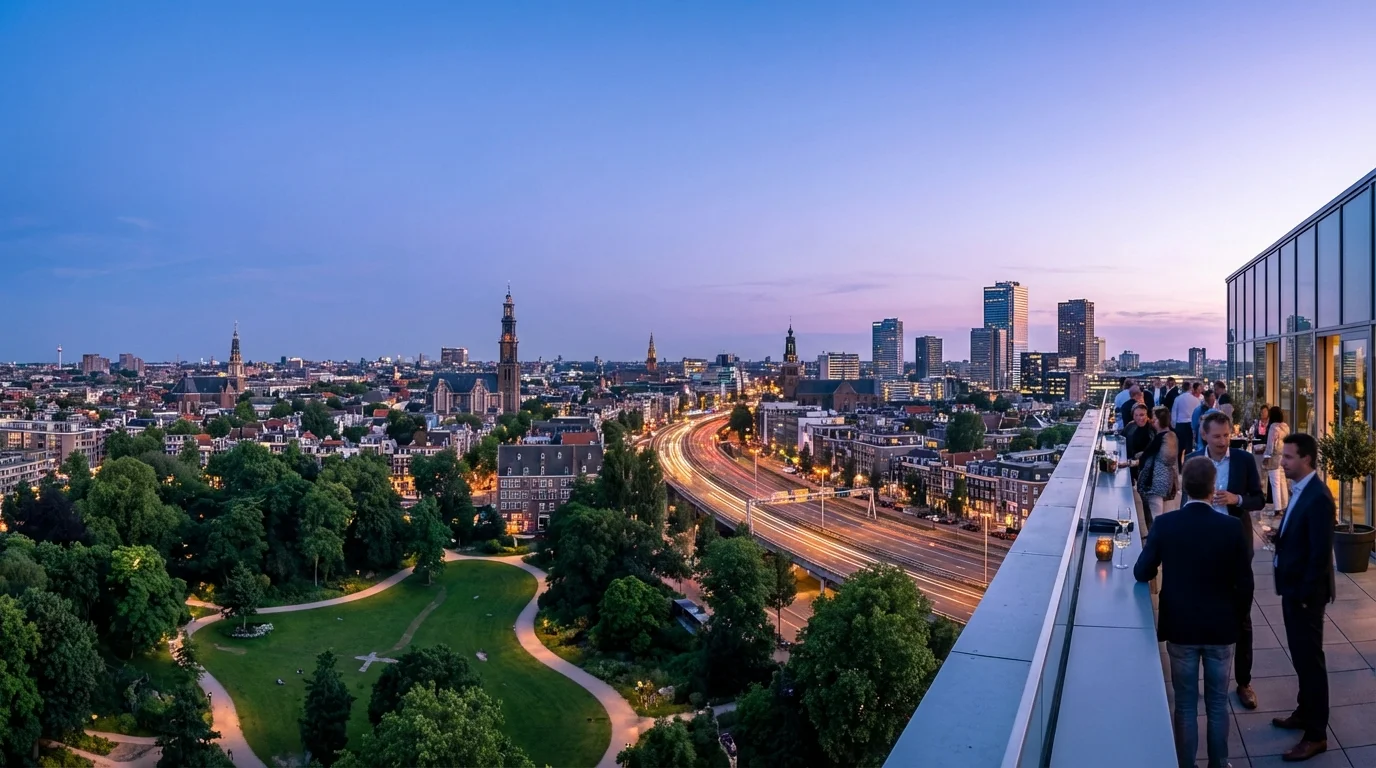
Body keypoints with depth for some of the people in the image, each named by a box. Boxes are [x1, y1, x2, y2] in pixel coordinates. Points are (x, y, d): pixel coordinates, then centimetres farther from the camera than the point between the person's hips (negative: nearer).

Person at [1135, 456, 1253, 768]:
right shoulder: (1232, 527, -13)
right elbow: (1245, 583, -7)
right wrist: (1238, 616, 11)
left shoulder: (1164, 524, -14)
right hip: (1221, 628, 1)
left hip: (1180, 627, -1)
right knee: (1218, 704, 16)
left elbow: (1141, 573, -8)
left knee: (1185, 705, 11)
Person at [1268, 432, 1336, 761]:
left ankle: (1316, 734, 13)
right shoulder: (1299, 489, 6)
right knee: (1300, 655, 20)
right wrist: (1279, 537, -2)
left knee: (1310, 658, 2)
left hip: (1306, 591, -9)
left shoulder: (1318, 497, -23)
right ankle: (1304, 712, 36)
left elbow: (1321, 553, -23)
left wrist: (1305, 595, -19)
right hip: (1292, 587, 9)